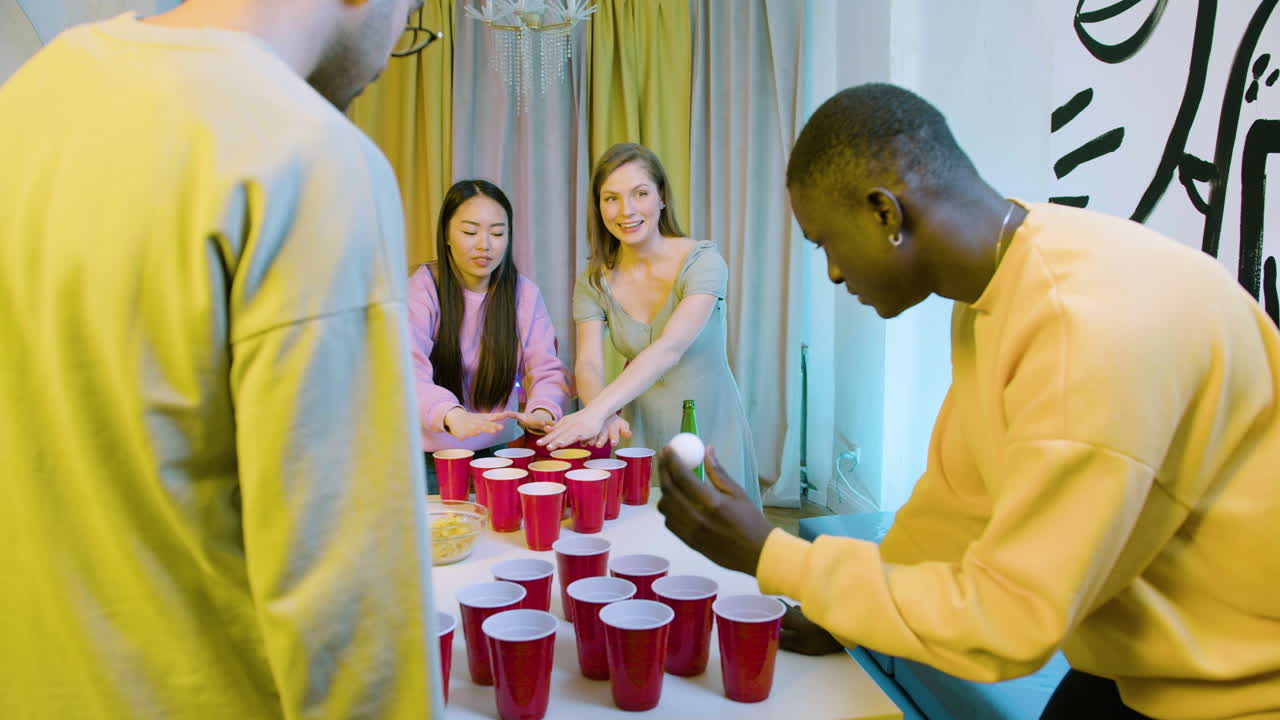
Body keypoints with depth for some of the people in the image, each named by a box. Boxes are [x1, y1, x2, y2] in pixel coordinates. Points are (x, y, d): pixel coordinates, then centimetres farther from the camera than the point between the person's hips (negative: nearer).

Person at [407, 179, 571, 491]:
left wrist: (542, 410, -29)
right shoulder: (421, 289, -11)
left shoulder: (525, 293, 0)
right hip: (430, 458, -2)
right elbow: (408, 374, -25)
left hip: (498, 451, 3)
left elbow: (548, 371, -6)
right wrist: (452, 415, -45)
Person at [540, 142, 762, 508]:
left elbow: (669, 348, -30)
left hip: (709, 430, -2)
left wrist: (596, 410, -42)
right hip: (640, 433, 3)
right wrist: (606, 417, -37)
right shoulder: (594, 281, -3)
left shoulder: (703, 262, -16)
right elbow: (588, 364, -15)